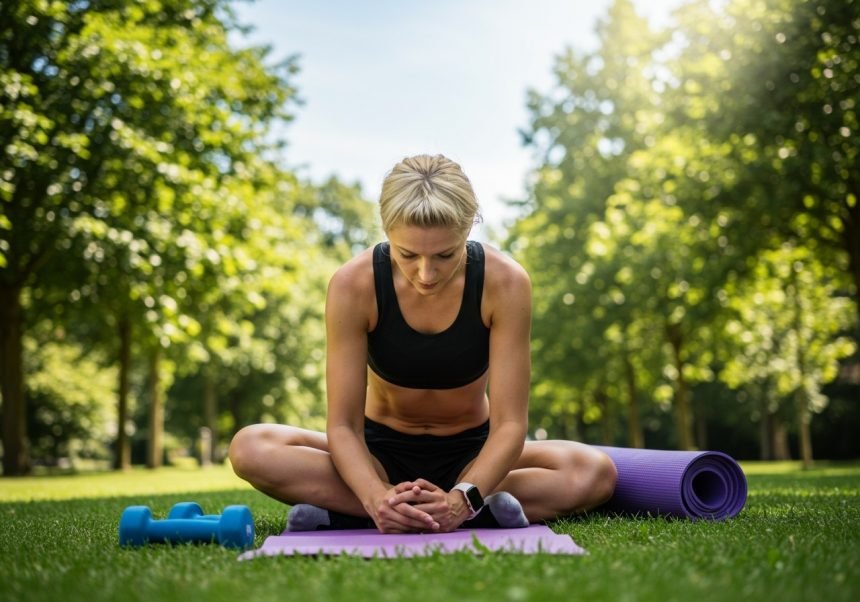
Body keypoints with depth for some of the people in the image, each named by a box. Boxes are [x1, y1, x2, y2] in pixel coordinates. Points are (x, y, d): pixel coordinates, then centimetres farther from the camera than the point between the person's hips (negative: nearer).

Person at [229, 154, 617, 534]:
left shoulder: (504, 283, -22)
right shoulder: (354, 284, -22)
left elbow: (510, 422, -22)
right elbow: (342, 425, -21)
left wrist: (461, 498, -40)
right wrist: (378, 497, -40)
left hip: (470, 455, 0)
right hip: (382, 452, 0)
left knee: (596, 472, -27)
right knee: (250, 448, -27)